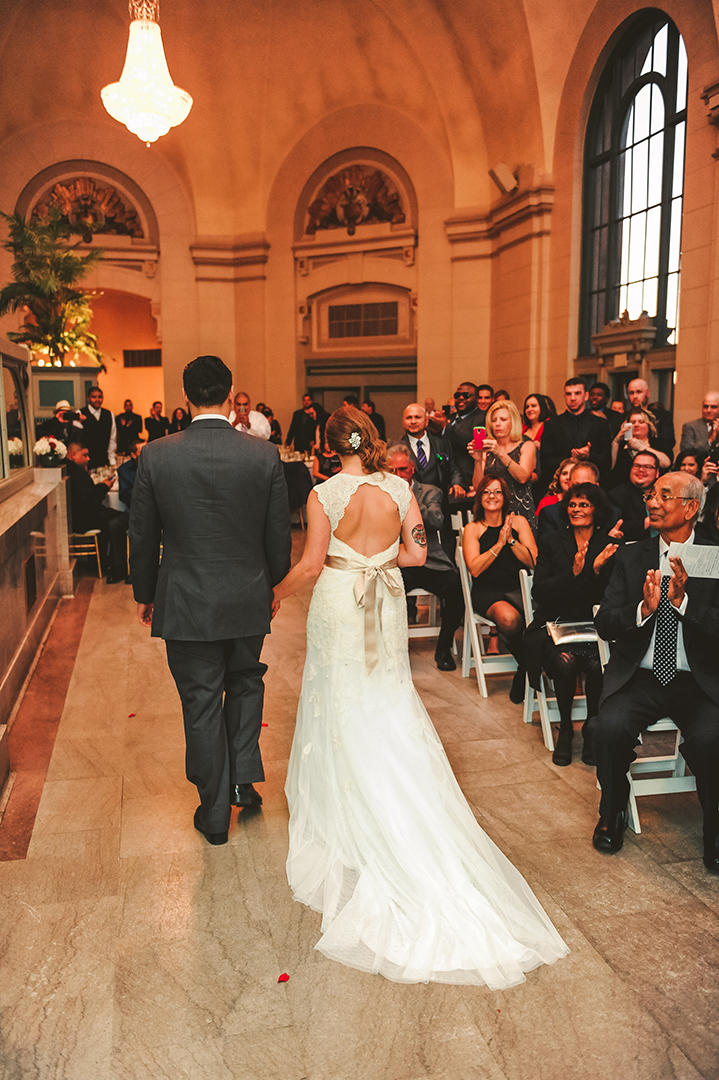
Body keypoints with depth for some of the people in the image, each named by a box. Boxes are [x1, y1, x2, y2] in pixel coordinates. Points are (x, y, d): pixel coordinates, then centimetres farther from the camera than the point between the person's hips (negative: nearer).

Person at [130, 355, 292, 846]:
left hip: (185, 603, -1)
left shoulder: (156, 456, -10)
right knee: (246, 683, 26)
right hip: (248, 600, 1)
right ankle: (244, 778, 24)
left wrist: (144, 594, 12)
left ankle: (215, 813, 24)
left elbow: (143, 536, -2)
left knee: (202, 705, 11)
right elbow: (279, 535, -1)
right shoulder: (265, 455, -9)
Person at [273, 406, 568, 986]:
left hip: (338, 605, -3)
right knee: (388, 705, 16)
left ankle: (345, 818, 26)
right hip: (386, 607, 3)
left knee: (344, 707, 12)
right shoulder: (399, 488, -6)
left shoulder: (325, 494, -13)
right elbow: (416, 553, -4)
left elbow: (312, 564, -11)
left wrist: (276, 591, 6)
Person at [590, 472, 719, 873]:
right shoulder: (631, 557, 8)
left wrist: (682, 601, -23)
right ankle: (614, 815, 5)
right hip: (640, 678, 2)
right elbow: (604, 624, 0)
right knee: (608, 728, -26)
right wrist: (644, 609, -18)